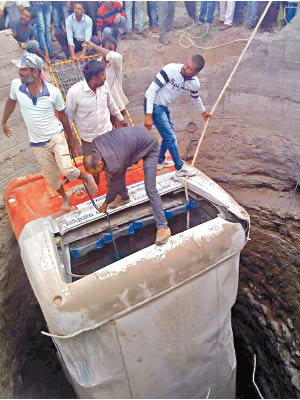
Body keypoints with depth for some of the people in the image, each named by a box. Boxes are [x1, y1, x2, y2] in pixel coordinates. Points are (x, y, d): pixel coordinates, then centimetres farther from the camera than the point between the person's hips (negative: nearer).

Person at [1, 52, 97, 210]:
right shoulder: (16, 85, -9)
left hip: (57, 137, -3)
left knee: (66, 170, -22)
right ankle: (65, 198, 39)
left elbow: (62, 116, -3)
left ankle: (86, 178, 11)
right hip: (38, 144, 3)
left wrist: (70, 139, 4)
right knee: (51, 178, 11)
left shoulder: (53, 91, -15)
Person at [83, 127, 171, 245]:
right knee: (118, 173, 12)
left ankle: (163, 226, -8)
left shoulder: (115, 165, -33)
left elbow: (115, 184, -13)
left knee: (150, 188, -14)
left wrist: (106, 203, 5)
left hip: (149, 146, -8)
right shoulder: (96, 142, -15)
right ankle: (124, 196, 39)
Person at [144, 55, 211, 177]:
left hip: (163, 106, 7)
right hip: (153, 105, -7)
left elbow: (196, 97, 17)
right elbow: (152, 89, -24)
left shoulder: (194, 83, -6)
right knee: (170, 137, -7)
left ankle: (160, 161, 39)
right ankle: (180, 168, 7)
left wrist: (203, 111, 33)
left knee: (169, 133, 19)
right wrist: (148, 115, -27)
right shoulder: (171, 69, -25)